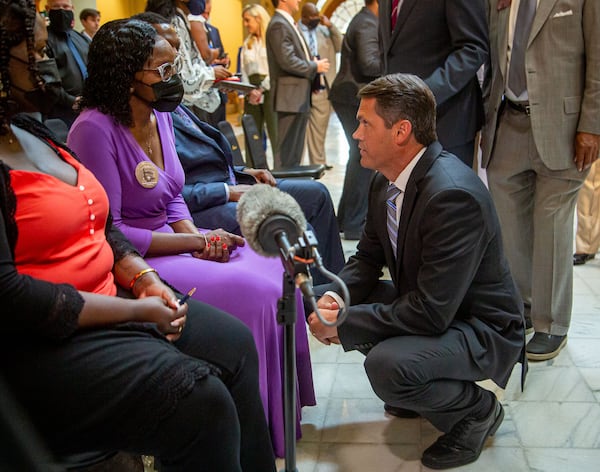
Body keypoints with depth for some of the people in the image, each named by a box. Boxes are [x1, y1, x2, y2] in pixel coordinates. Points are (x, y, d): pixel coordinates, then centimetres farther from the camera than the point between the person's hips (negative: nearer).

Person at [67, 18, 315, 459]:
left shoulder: (160, 116, 6)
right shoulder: (95, 129, -19)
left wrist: (199, 235, -7)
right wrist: (195, 242, -17)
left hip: (172, 245, 8)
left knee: (275, 270, -5)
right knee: (251, 294, -20)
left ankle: (284, 403, 12)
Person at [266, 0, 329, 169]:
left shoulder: (287, 23, 20)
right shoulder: (279, 25, -12)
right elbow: (287, 61, -21)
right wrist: (315, 67, -10)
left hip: (299, 97, 10)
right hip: (290, 97, -10)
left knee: (295, 149, 14)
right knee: (286, 149, -6)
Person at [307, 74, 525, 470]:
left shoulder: (454, 195, -31)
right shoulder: (386, 181, -2)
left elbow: (432, 313, -32)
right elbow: (368, 259, 9)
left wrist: (342, 322, -25)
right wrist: (334, 298, -12)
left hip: (480, 329, -9)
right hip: (424, 303, 9)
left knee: (387, 367, -34)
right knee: (318, 300, 2)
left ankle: (476, 409, -1)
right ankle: (416, 387, 15)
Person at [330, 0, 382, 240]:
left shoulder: (364, 21, 17)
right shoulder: (367, 24, -14)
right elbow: (368, 65, -25)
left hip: (350, 96, 11)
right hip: (356, 98, -11)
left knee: (359, 157, 18)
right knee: (364, 159, -7)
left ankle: (346, 217, 27)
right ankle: (355, 224, -2)